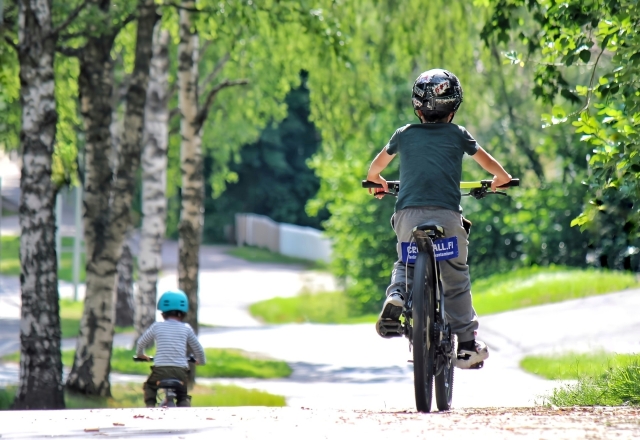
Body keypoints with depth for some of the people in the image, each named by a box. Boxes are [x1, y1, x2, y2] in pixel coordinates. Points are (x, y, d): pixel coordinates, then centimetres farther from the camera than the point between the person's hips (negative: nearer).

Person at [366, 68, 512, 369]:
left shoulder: (404, 135, 16)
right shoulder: (458, 135, 13)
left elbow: (377, 165, 32)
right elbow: (487, 161, 28)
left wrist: (376, 181, 55)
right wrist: (501, 178, 49)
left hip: (408, 212, 1)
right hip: (447, 213, -1)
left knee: (406, 263, 25)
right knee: (456, 279, 11)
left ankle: (396, 295, -7)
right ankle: (467, 346, 9)